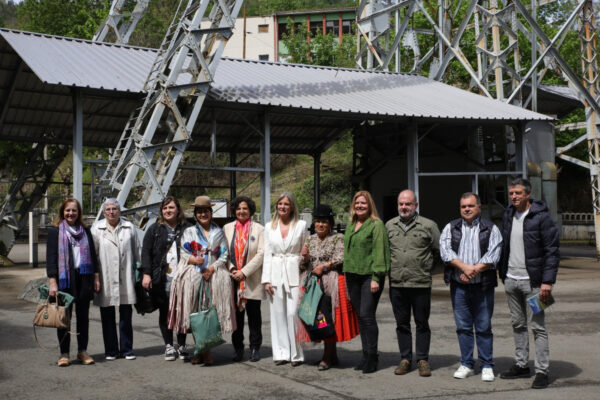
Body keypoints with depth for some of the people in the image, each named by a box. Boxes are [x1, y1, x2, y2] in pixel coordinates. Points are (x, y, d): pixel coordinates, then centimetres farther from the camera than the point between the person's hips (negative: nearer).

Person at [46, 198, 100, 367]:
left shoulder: (85, 231, 13)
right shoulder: (55, 232, 3)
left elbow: (93, 255, 15)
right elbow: (50, 257, -3)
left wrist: (96, 277, 8)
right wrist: (52, 281, -11)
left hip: (84, 278, 3)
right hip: (64, 280, -3)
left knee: (83, 316, 8)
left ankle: (82, 351, 16)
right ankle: (64, 353, 9)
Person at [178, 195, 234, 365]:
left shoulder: (218, 233, 14)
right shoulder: (189, 232, 14)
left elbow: (224, 255, 8)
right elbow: (183, 253, 7)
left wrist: (212, 268, -7)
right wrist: (193, 259, -14)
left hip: (214, 276, 0)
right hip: (194, 276, 0)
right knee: (194, 312, -4)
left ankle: (207, 352, -1)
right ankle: (199, 350, 5)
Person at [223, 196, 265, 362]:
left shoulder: (259, 229, 2)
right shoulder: (227, 228, 9)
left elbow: (261, 253, -6)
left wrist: (244, 272, -12)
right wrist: (232, 270, -9)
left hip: (252, 280, -2)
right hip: (233, 279, 2)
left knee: (254, 316, 4)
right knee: (236, 316, 5)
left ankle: (255, 348, 13)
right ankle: (238, 349, 14)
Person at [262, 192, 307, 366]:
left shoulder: (301, 225, 4)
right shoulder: (269, 227, 11)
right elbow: (267, 254, 10)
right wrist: (266, 279, 2)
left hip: (294, 274, -3)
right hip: (275, 274, 3)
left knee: (293, 313, -7)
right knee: (278, 315, 4)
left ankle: (297, 354, 2)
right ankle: (281, 353, 12)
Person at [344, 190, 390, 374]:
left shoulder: (376, 225, -5)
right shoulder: (350, 225, 17)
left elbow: (379, 252, -11)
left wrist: (376, 277, -16)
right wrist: (346, 274, 16)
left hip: (369, 276, -7)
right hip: (352, 276, 7)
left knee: (367, 315, -11)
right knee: (361, 317, 8)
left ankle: (372, 356, -1)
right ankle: (366, 355, 15)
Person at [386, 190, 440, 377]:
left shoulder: (428, 226, -1)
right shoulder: (389, 226, 9)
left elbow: (439, 251, 6)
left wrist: (427, 268, 7)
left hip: (421, 284, -3)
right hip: (396, 284, 3)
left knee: (422, 323, 5)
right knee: (402, 324, 9)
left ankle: (422, 360, 14)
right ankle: (405, 359, 19)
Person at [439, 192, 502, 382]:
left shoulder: (491, 229, 4)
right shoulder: (450, 228, 9)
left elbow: (493, 255, -7)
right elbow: (445, 251, -5)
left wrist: (474, 270, -15)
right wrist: (465, 267, -18)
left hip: (483, 286, -2)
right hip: (458, 286, 2)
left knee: (484, 327, 3)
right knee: (463, 327, 7)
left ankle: (487, 366, 13)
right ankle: (466, 365, 18)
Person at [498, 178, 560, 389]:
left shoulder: (541, 217, -10)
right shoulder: (508, 216, 9)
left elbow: (553, 251, -12)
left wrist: (547, 281, -17)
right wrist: (502, 273, 12)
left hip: (532, 281, -6)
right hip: (511, 280, 6)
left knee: (537, 326, -3)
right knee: (518, 325, 13)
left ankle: (542, 371, 3)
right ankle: (521, 365, 23)